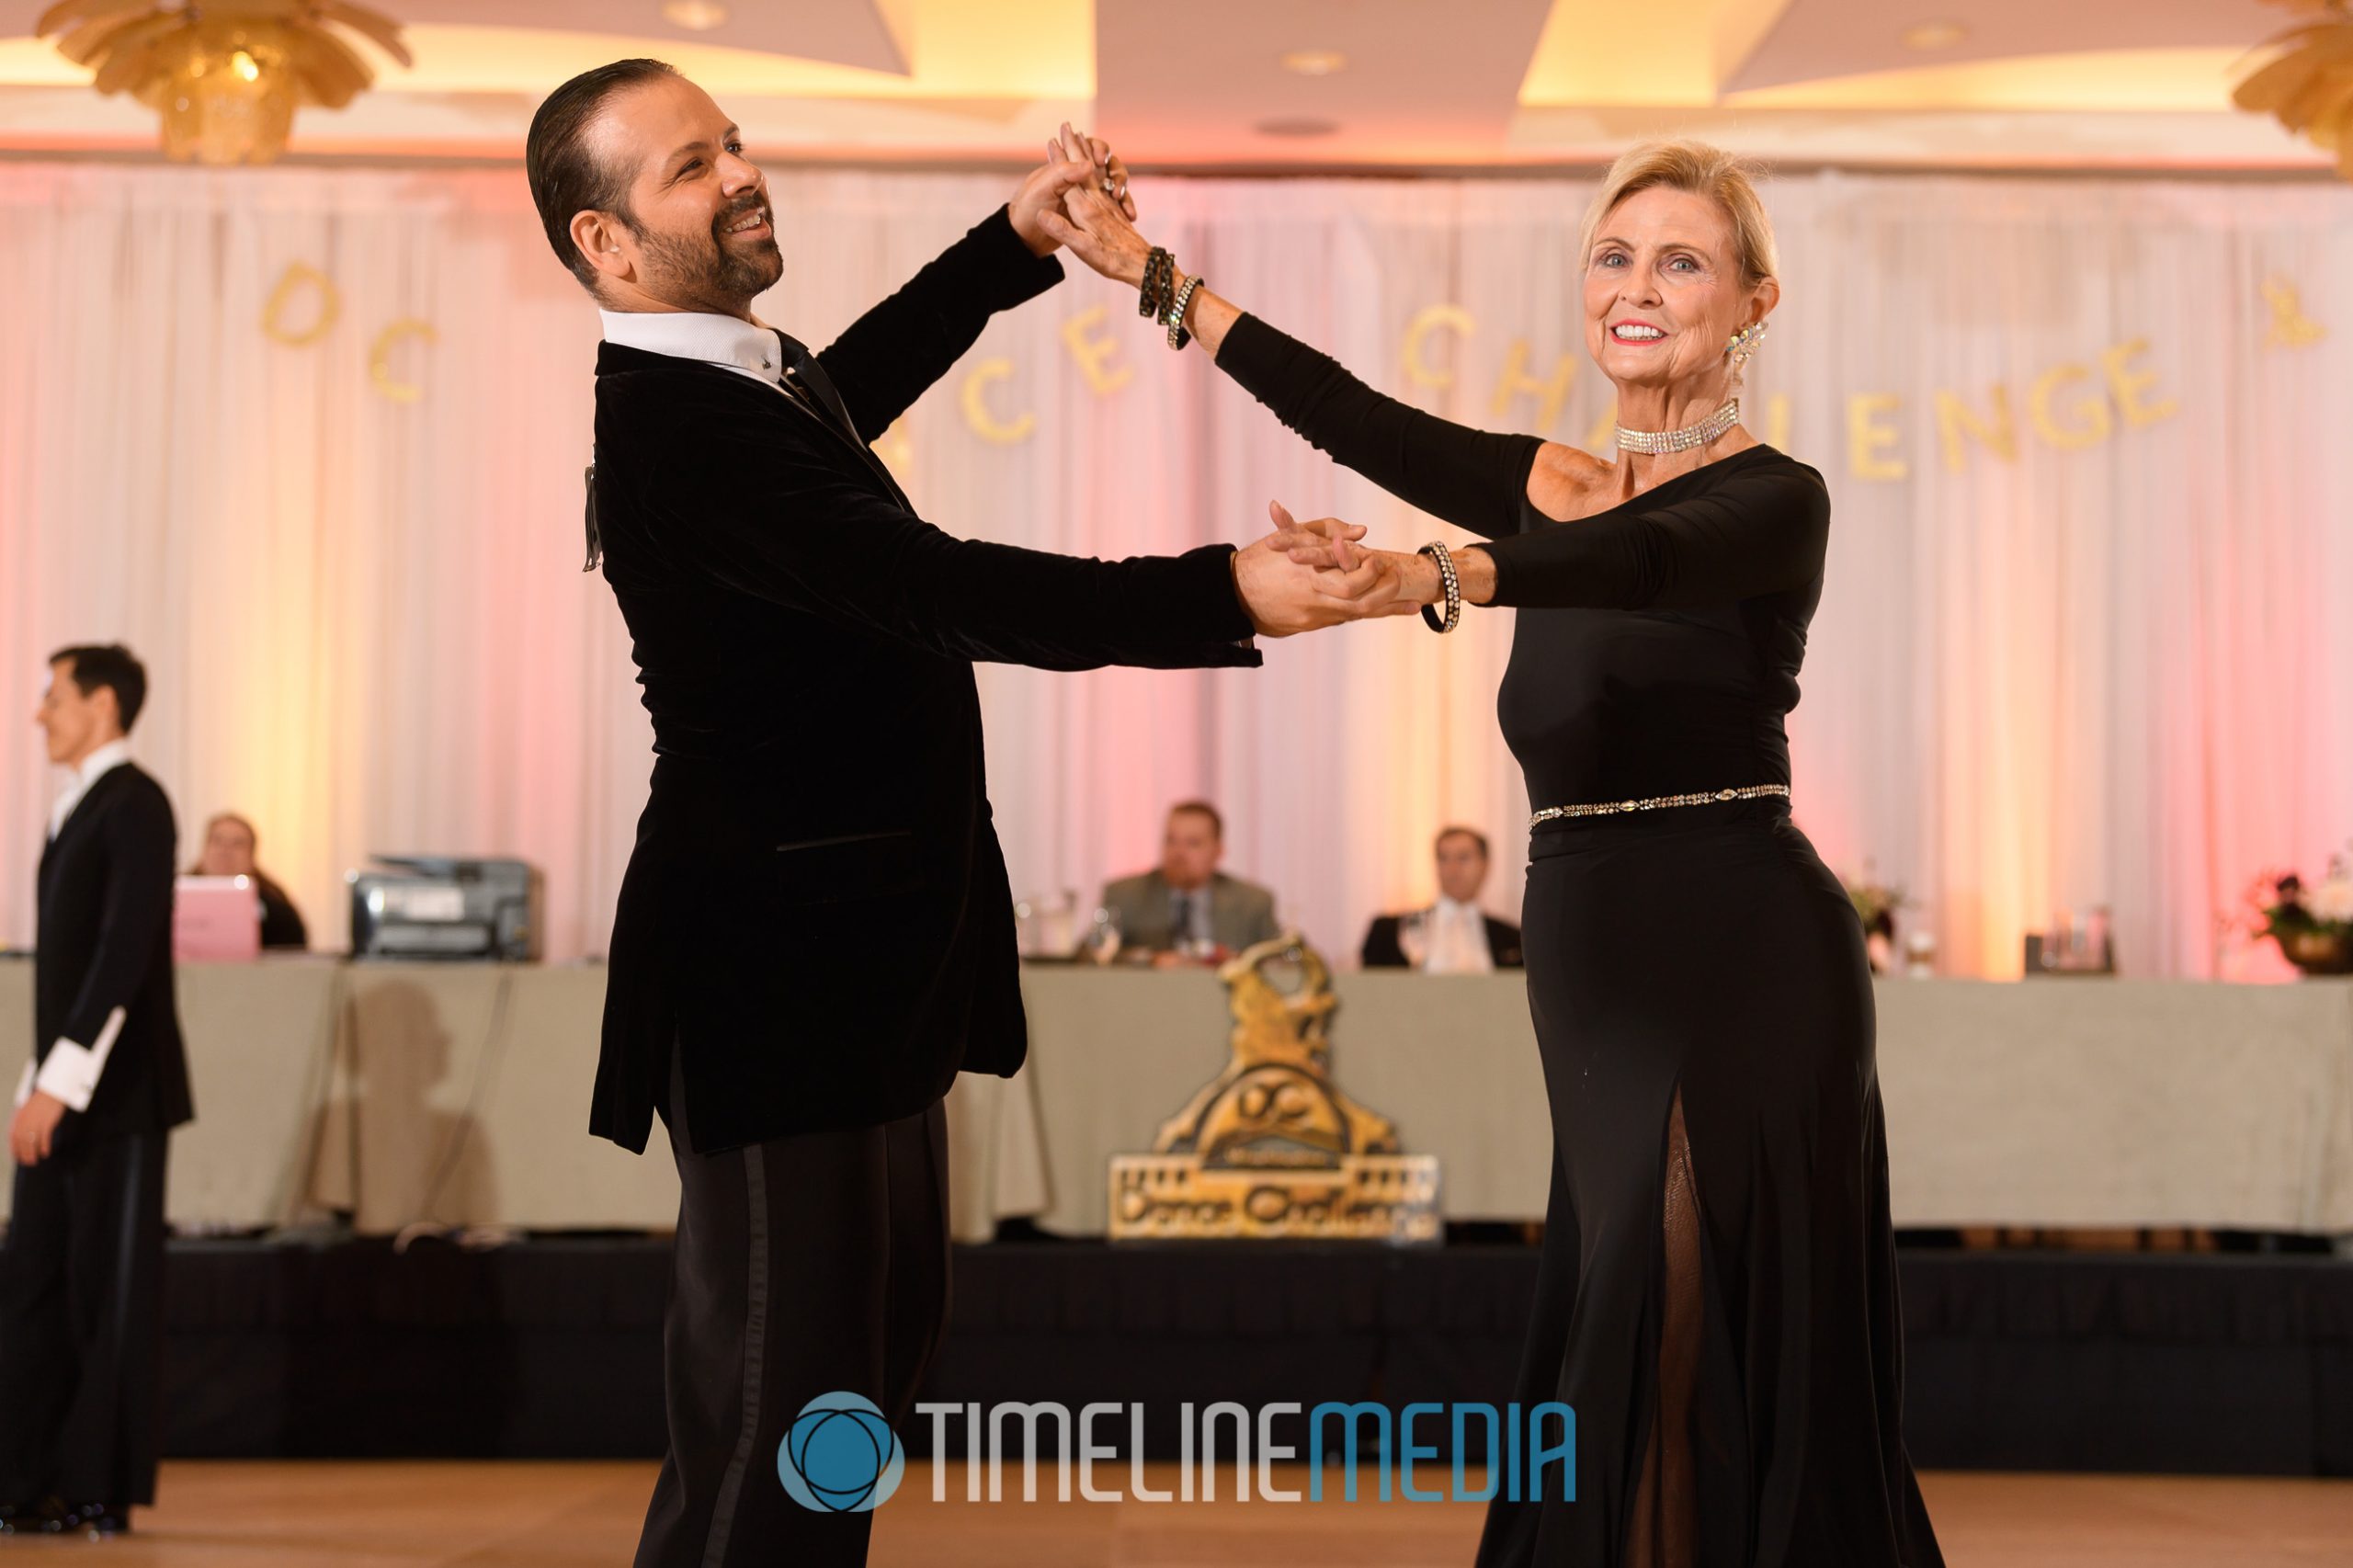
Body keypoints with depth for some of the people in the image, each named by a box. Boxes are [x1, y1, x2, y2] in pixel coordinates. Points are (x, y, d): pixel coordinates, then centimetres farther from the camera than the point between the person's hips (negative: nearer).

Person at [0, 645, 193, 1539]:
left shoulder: (134, 804, -11)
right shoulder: (76, 809, 17)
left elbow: (125, 955, -20)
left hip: (118, 1092, -9)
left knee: (109, 1294, -2)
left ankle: (101, 1493, 5)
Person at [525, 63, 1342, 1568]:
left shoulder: (743, 376, 8)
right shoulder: (669, 432, -23)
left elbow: (847, 395, 33)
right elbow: (946, 589, -32)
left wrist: (1019, 242, 27)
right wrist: (1228, 593, -36)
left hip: (862, 958, 11)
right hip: (785, 976, -11)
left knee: (880, 1341, 23)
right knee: (785, 1402, -6)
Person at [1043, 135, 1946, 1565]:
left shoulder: (1772, 500, -6)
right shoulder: (1550, 486, 13)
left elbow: (1642, 559, -27)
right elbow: (1359, 420, 3)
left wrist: (1436, 577, -45)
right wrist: (1152, 273, -2)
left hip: (1748, 962, -6)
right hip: (1594, 965, 6)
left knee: (1729, 1341, -5)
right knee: (1619, 1331, 9)